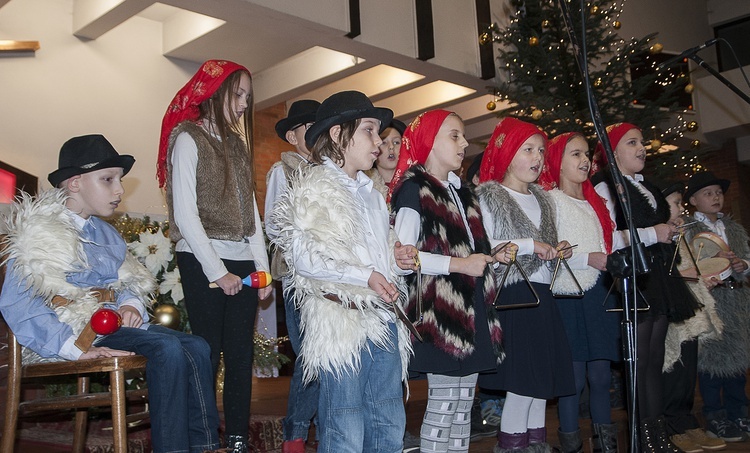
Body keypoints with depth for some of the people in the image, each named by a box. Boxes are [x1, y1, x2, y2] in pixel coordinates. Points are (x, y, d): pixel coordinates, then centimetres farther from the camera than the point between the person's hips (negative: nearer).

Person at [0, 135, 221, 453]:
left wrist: (130, 305, -2)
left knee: (196, 347, -10)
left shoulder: (105, 232, 18)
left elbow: (127, 284, 25)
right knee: (167, 348, -27)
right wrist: (77, 348, -28)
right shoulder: (38, 232, -7)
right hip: (78, 328, -8)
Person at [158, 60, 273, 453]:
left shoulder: (237, 144, 17)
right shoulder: (188, 138, -3)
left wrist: (262, 266, 7)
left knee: (241, 355, 6)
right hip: (203, 263, -6)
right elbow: (185, 214, -10)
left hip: (242, 262, 6)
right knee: (208, 354, -4)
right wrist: (217, 272, -11)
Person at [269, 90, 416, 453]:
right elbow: (303, 257, -14)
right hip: (341, 320, -7)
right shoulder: (313, 186, -4)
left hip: (383, 318, 8)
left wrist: (395, 256, 9)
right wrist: (365, 276, -19)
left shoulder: (370, 191, 20)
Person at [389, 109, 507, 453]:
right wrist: (457, 264, -19)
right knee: (443, 407, -2)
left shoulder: (459, 191, 18)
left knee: (463, 407, 12)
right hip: (440, 312, -8)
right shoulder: (414, 189, -7)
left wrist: (490, 255, 12)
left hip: (471, 310, 8)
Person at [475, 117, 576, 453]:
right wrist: (530, 245, -16)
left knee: (541, 380, 9)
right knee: (522, 381, -7)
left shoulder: (540, 198, 19)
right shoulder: (487, 196, -4)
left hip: (541, 296, 7)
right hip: (512, 296, -7)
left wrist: (557, 251, 7)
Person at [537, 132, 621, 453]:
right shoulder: (550, 200, -3)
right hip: (568, 296, -6)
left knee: (601, 374, 10)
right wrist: (587, 258, -15)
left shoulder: (594, 201, 18)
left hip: (599, 294, 6)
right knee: (574, 376, -2)